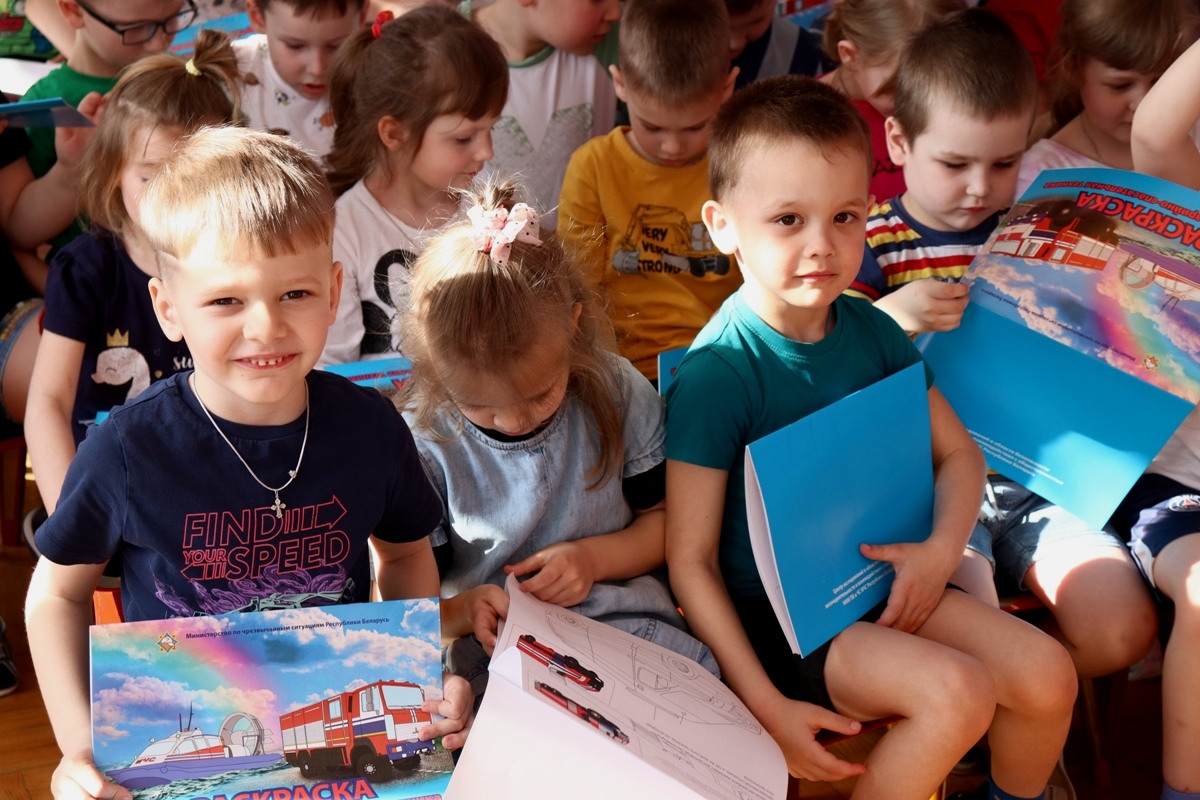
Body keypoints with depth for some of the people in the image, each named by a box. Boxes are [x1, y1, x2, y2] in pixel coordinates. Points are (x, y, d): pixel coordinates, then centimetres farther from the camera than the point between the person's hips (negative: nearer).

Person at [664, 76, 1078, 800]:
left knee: (1048, 673, -4)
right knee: (956, 691, -24)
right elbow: (691, 560, -18)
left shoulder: (872, 332, -1)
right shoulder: (717, 373, -21)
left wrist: (943, 547, -10)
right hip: (772, 615, -6)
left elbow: (959, 451, 12)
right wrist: (768, 707, -21)